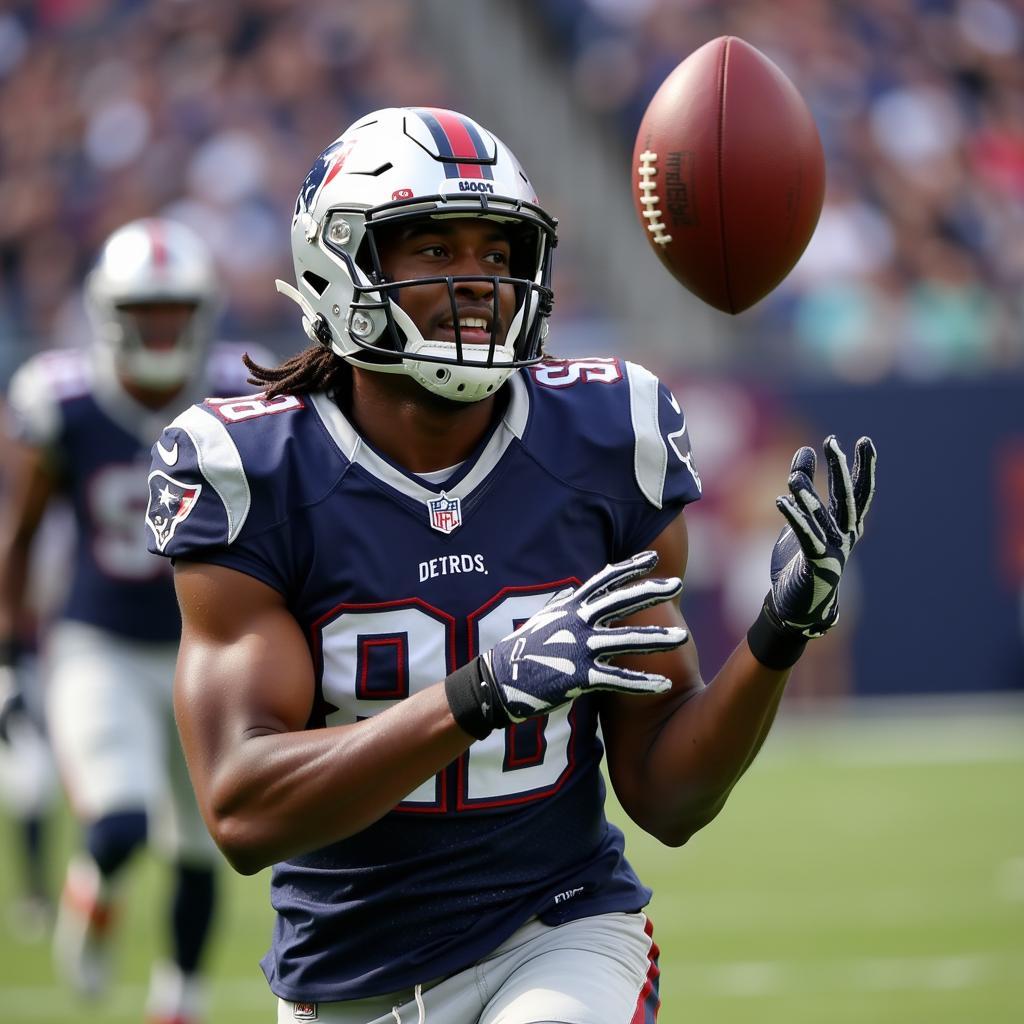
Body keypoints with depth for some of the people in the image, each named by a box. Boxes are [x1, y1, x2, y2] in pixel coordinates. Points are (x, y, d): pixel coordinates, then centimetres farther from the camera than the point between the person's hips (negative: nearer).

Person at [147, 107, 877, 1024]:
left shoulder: (606, 445, -4)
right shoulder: (250, 473, -11)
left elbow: (665, 798, -1)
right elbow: (243, 814, -22)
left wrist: (778, 637, -18)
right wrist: (486, 692, -32)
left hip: (564, 939, 0)